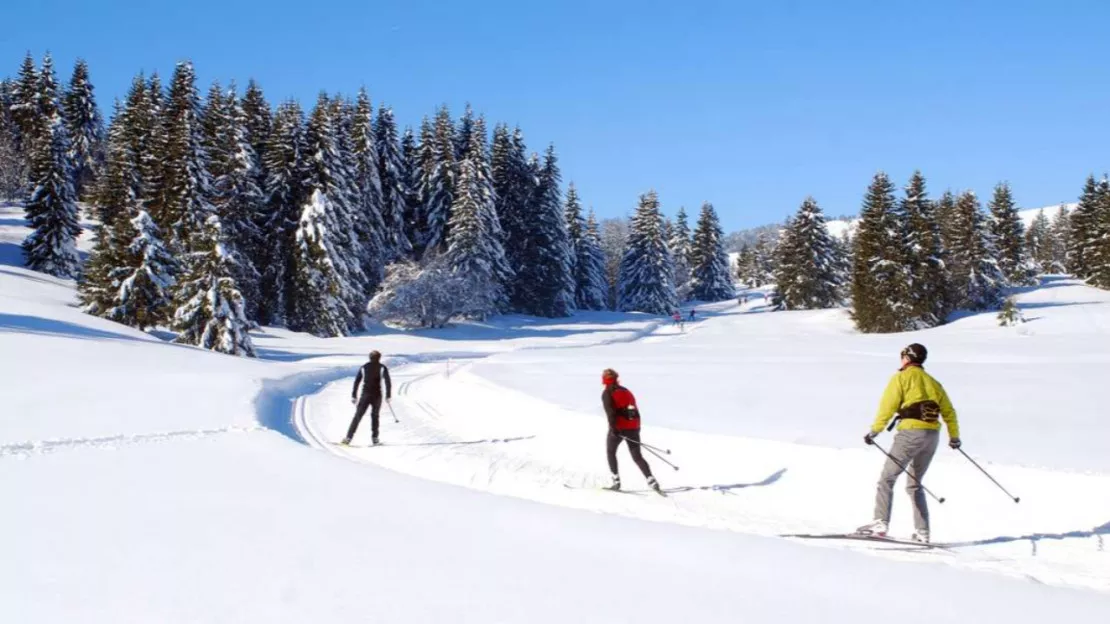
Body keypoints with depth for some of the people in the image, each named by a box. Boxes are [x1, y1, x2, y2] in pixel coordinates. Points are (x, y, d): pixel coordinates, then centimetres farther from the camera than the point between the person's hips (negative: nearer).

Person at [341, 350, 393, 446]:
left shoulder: (364, 367, 9)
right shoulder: (382, 368, 2)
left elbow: (356, 382, 7)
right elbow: (388, 382, -7)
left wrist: (354, 396, 10)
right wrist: (388, 396, -4)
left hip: (365, 395, 1)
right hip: (377, 395, -1)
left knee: (358, 416, -2)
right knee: (375, 416, 17)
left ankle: (349, 437, -13)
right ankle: (374, 437, 16)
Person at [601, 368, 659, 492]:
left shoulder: (607, 393, -1)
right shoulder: (626, 391, 18)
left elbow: (610, 411, -14)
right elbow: (636, 410, 19)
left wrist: (613, 427, -19)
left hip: (618, 427, -5)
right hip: (633, 427, 5)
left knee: (610, 452, 16)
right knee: (637, 456, 6)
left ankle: (616, 480, 6)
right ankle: (651, 479, -12)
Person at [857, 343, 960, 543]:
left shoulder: (902, 377, 2)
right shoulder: (932, 382, 20)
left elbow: (888, 405, -9)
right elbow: (948, 411, 24)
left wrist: (874, 431, -9)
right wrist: (954, 436, 35)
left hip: (911, 433, -7)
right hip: (933, 435, 7)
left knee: (887, 478, -4)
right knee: (914, 484, 16)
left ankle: (880, 523, -16)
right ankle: (922, 531, 10)